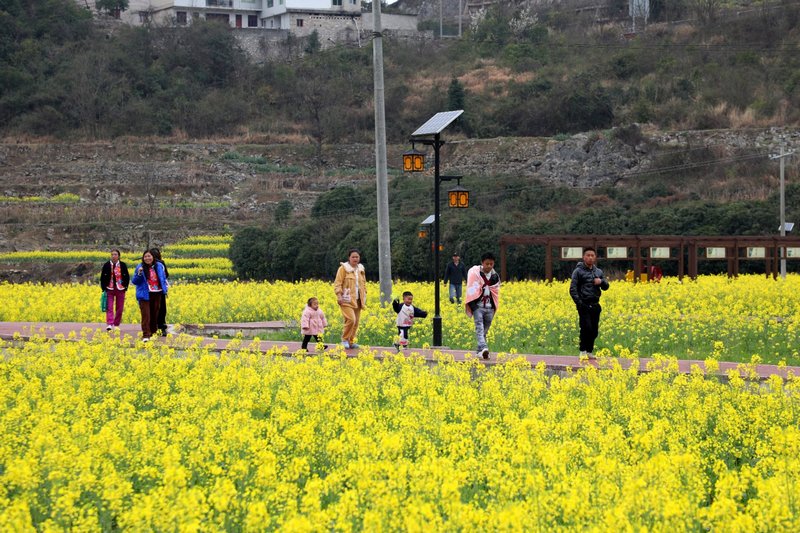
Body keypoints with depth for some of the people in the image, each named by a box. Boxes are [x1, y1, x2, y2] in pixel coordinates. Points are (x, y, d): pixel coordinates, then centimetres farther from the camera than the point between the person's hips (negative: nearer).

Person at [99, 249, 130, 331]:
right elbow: (102, 277, 5)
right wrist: (104, 288, -3)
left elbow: (127, 277, 7)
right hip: (110, 289, -1)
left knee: (119, 308, 5)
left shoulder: (123, 265, 2)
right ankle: (109, 324, -18)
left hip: (120, 289, 1)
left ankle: (116, 325, 15)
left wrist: (125, 287, -1)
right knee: (109, 307, -11)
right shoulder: (107, 265, 1)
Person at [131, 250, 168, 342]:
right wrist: (139, 274, -21)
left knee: (155, 314, 12)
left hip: (157, 294, 4)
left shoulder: (159, 266, 5)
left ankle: (153, 332, 26)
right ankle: (146, 335, -14)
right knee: (146, 315, -11)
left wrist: (165, 287, 10)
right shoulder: (140, 267, -4)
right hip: (145, 295, -4)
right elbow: (134, 281, -5)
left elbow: (163, 278, 21)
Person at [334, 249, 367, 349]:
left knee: (356, 322, 5)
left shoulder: (361, 269, 15)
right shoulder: (343, 268, -3)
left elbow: (363, 284, 25)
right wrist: (339, 296, -18)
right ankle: (345, 339, -2)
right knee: (351, 319, -19)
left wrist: (364, 296, 17)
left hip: (357, 300, 6)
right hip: (347, 300, -6)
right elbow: (337, 284, -7)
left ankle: (351, 341, 15)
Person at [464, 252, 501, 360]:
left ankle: (480, 351, 16)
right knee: (479, 328, -19)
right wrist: (468, 304, -6)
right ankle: (483, 348, -35)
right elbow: (471, 290, -4)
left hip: (489, 308, 5)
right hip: (478, 306, -5)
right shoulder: (475, 273, -5)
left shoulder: (495, 276, 8)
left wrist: (495, 307, 17)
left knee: (485, 331, 8)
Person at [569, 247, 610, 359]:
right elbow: (573, 289, -8)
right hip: (584, 305, -5)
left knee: (594, 330, 6)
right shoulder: (578, 271, -2)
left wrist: (601, 281, -7)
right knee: (586, 328, -14)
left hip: (595, 305, 5)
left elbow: (606, 287, 16)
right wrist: (578, 302, -19)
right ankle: (583, 351, -2)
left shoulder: (598, 272, 15)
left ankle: (590, 351, 17)